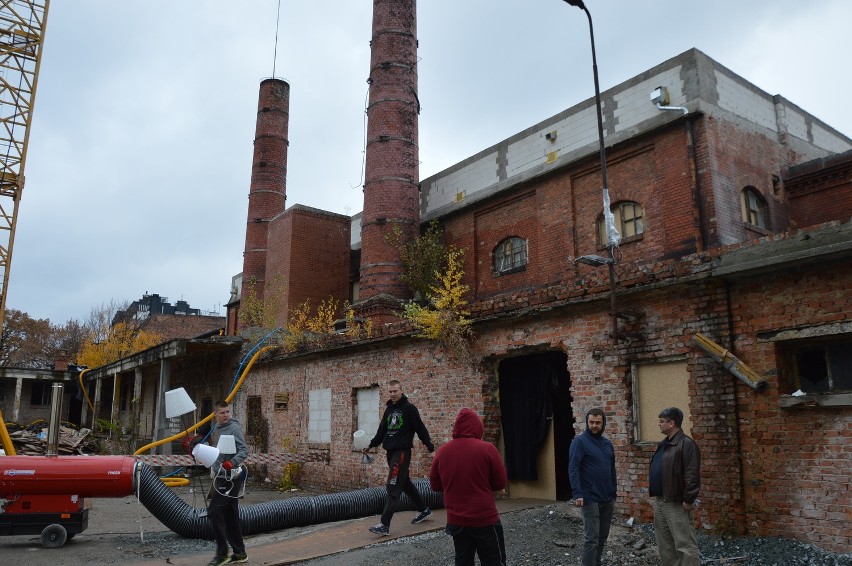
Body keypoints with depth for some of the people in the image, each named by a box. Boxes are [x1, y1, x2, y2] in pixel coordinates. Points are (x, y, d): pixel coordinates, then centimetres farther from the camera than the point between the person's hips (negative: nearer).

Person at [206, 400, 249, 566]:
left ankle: (222, 553, -3)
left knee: (214, 511, -12)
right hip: (221, 477, 9)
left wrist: (232, 462, -34)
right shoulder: (216, 429, 13)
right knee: (230, 516, 12)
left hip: (231, 477, -8)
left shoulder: (234, 428, -12)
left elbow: (244, 450, -21)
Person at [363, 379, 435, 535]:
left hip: (402, 451, -8)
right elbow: (382, 430, 19)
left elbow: (420, 428, -10)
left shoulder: (409, 408, -9)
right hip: (391, 451, 8)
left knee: (393, 488, -10)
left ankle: (385, 525, -10)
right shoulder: (389, 409, 14)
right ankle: (424, 510, 33)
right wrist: (371, 445, 16)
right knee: (405, 483, 17)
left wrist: (430, 447, -10)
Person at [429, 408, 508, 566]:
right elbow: (500, 483, -6)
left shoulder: (442, 451, -2)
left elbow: (435, 485, 6)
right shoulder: (487, 448, -12)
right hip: (485, 519, -3)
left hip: (456, 521, 4)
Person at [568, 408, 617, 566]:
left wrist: (613, 493, 17)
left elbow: (612, 470, 18)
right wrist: (577, 494, -23)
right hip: (590, 499, -6)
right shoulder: (579, 441, -10)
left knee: (602, 536, 15)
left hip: (607, 498, 7)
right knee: (591, 538, -4)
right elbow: (573, 469, -16)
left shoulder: (607, 443, 11)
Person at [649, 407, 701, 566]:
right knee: (665, 544, 16)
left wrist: (688, 499, -20)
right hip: (660, 501, 10)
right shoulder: (663, 444, 14)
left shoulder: (686, 444, -15)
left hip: (676, 504, -10)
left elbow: (692, 474, -20)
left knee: (685, 545, -4)